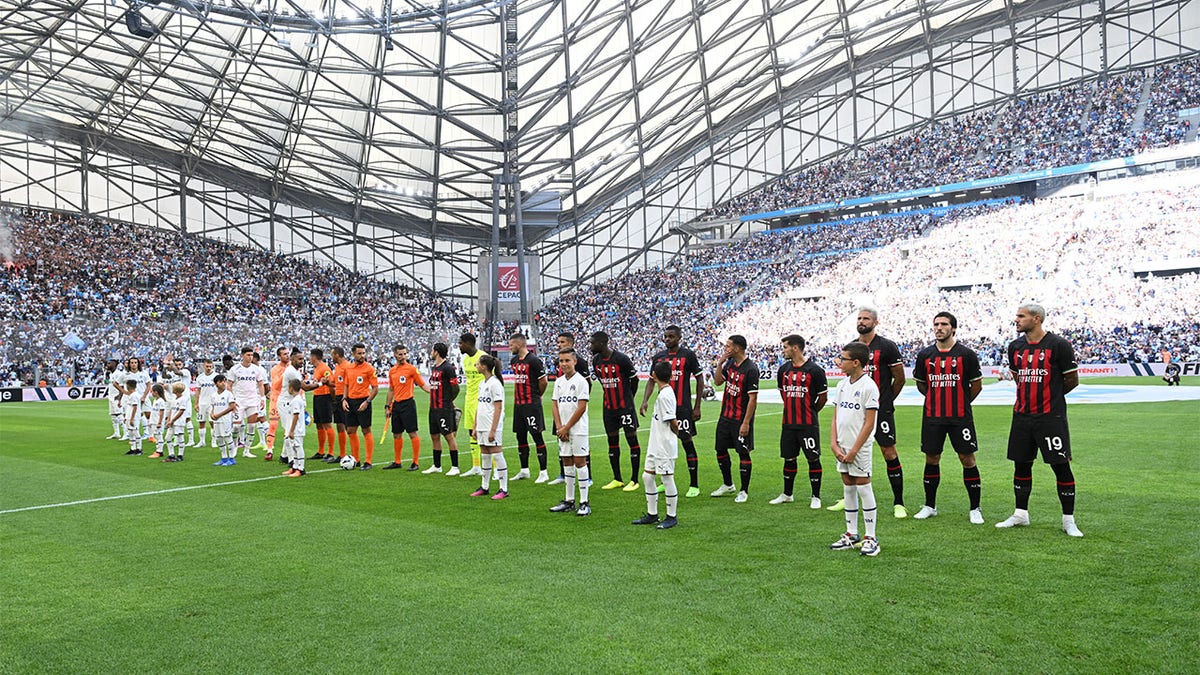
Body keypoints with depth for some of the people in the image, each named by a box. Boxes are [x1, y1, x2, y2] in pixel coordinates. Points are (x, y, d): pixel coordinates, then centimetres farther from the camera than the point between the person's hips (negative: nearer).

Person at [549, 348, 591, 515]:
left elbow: (581, 407, -13)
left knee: (580, 462, -4)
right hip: (562, 429, 6)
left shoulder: (580, 381, -9)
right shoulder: (558, 381, 11)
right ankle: (569, 501, 19)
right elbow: (554, 405, 10)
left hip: (578, 429, -6)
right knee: (567, 462, 11)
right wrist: (559, 426, -4)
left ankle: (584, 503, 0)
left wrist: (566, 428, -11)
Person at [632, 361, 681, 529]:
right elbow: (673, 422, 15)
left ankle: (672, 517, 12)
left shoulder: (665, 395, -19)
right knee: (647, 476, 13)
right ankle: (652, 515, 23)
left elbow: (673, 422, -17)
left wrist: (675, 433, -1)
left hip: (665, 447, -10)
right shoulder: (666, 392, 10)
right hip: (655, 445, 10)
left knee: (667, 479, 0)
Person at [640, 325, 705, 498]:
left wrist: (697, 407, -3)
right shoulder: (658, 357, 9)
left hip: (682, 407, -5)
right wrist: (645, 400, -2)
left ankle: (694, 485, 6)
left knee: (688, 443, -2)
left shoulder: (688, 355, -3)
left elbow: (700, 380, 1)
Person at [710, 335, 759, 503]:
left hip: (741, 419, -8)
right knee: (721, 450, 14)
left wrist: (746, 423, -20)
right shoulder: (729, 363, 6)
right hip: (725, 416, 8)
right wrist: (720, 363, -2)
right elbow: (718, 382, 12)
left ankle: (744, 491, 13)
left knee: (743, 454, 1)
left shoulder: (751, 369, -17)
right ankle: (728, 485, 30)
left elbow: (753, 398, -18)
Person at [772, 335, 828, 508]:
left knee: (813, 459, 1)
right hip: (788, 423, 6)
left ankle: (816, 497, 11)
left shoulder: (814, 370, -10)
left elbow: (823, 397, -2)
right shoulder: (783, 369, 7)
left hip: (808, 424, -5)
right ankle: (787, 494, 25)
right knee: (789, 458, 13)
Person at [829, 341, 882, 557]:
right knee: (848, 489, 12)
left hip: (860, 448, -7)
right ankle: (852, 535, 22)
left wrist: (853, 451, -15)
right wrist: (834, 444, -1)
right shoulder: (842, 385, 10)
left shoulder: (868, 386, -12)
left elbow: (869, 423, -14)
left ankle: (870, 538, 6)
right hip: (842, 447, 7)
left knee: (864, 489, -2)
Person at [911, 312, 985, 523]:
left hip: (960, 417, -3)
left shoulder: (966, 354, -3)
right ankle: (930, 506, 21)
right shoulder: (925, 355, 5)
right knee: (931, 459, 9)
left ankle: (975, 508, 11)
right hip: (932, 417, 3)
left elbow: (977, 385, 5)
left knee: (967, 459, 0)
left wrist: (961, 402, 10)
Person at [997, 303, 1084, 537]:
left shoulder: (1058, 345, -9)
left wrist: (1051, 396, 9)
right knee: (1021, 464, 10)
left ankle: (1068, 520, 9)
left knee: (1061, 466, -2)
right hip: (1022, 415, 6)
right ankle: (1021, 514, 22)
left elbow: (1072, 381, -1)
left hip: (1050, 417, -5)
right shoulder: (1015, 347, 8)